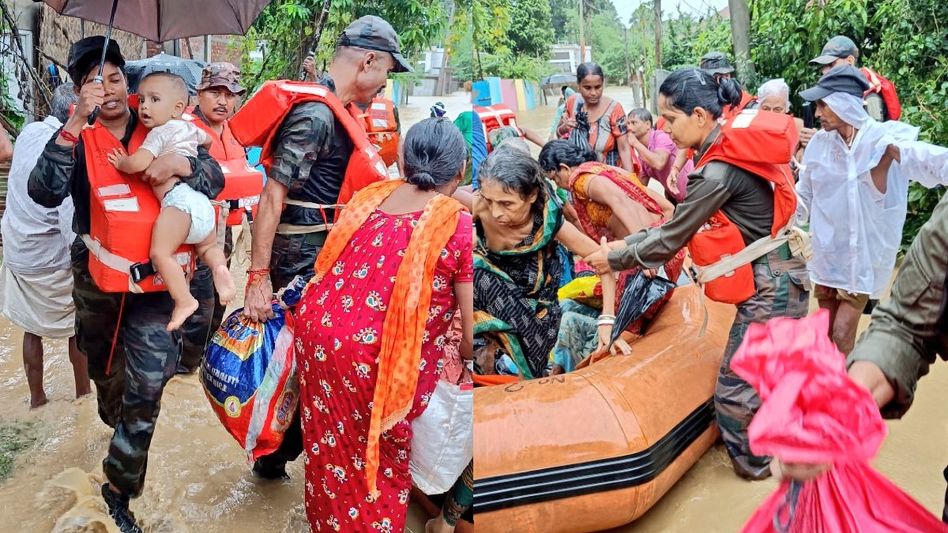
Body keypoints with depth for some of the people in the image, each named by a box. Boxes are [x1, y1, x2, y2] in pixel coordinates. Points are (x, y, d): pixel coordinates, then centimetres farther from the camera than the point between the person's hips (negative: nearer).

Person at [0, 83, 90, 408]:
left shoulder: (29, 132, -3)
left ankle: (36, 399, 29)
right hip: (52, 260, -6)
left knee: (32, 328, 17)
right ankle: (83, 394, 27)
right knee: (78, 326, 14)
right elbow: (71, 220, -28)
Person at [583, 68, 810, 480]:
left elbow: (671, 239, -15)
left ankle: (755, 462, 25)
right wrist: (629, 242, 7)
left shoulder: (718, 171, -24)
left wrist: (615, 259, -3)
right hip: (782, 274, 10)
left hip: (771, 286, -9)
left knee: (735, 388, 5)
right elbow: (682, 223, 10)